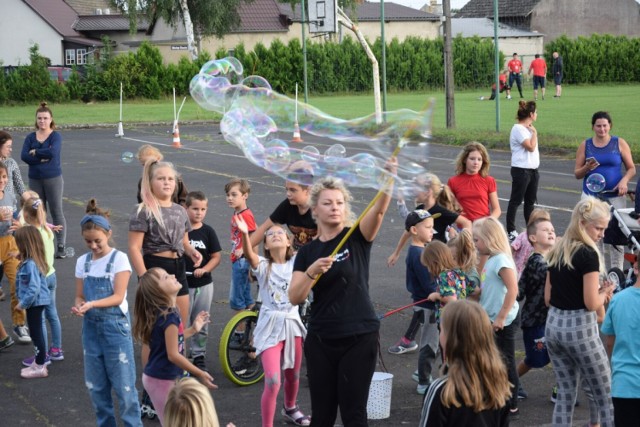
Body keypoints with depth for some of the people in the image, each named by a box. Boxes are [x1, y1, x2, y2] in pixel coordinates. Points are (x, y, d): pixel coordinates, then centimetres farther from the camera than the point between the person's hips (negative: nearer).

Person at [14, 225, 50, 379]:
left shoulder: (30, 264, -25)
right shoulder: (29, 261, 5)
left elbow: (33, 288, -27)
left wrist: (23, 303, -18)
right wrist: (23, 300, 10)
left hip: (35, 303, -9)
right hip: (36, 302, 9)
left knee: (36, 333, 1)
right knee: (36, 332, 18)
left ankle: (40, 367, 11)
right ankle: (39, 362, 30)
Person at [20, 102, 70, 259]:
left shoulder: (56, 136, -5)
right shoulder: (30, 137, 5)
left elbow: (52, 152, -23)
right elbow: (24, 156, -8)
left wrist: (35, 152, -10)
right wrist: (42, 159, -17)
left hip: (53, 179, -4)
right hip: (35, 180, 4)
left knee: (57, 212, -1)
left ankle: (61, 247, -1)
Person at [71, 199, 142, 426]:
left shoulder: (119, 259, -9)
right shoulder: (82, 262, 5)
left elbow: (118, 297, -14)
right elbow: (80, 296, 6)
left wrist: (92, 304, -28)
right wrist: (78, 306, -17)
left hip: (115, 325, -5)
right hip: (91, 326, 5)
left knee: (123, 384, -2)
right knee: (96, 385, 11)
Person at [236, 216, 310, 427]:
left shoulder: (295, 263, 2)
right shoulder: (263, 265, -6)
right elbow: (249, 254, -26)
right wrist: (245, 234, -46)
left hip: (292, 323, 3)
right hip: (270, 326, -3)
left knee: (293, 375, 21)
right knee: (273, 381, -15)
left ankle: (290, 409, 49)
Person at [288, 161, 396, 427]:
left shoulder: (357, 238, -1)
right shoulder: (307, 252, 6)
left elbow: (379, 209, -21)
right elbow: (294, 298, -4)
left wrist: (389, 178, -39)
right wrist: (312, 272, -22)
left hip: (360, 338, -3)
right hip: (321, 340, 3)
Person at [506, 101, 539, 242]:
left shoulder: (527, 128, 14)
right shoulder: (518, 129, -14)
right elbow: (531, 147, -19)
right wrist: (534, 132, -11)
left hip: (533, 169, 9)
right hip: (521, 170, -9)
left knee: (530, 201, 13)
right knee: (515, 201, -2)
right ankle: (511, 230, 2)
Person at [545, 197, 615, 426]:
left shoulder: (556, 251, 9)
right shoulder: (588, 254, -15)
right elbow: (591, 303, -18)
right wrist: (605, 293, 2)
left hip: (553, 326, 7)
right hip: (579, 329, -7)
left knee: (565, 393, 14)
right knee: (606, 397, 3)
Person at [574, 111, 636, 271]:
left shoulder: (619, 143, 2)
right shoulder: (585, 145, 5)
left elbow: (631, 168, 4)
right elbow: (577, 174, 7)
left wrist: (624, 181, -15)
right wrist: (587, 168, -14)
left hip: (615, 196, -1)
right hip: (591, 196, 1)